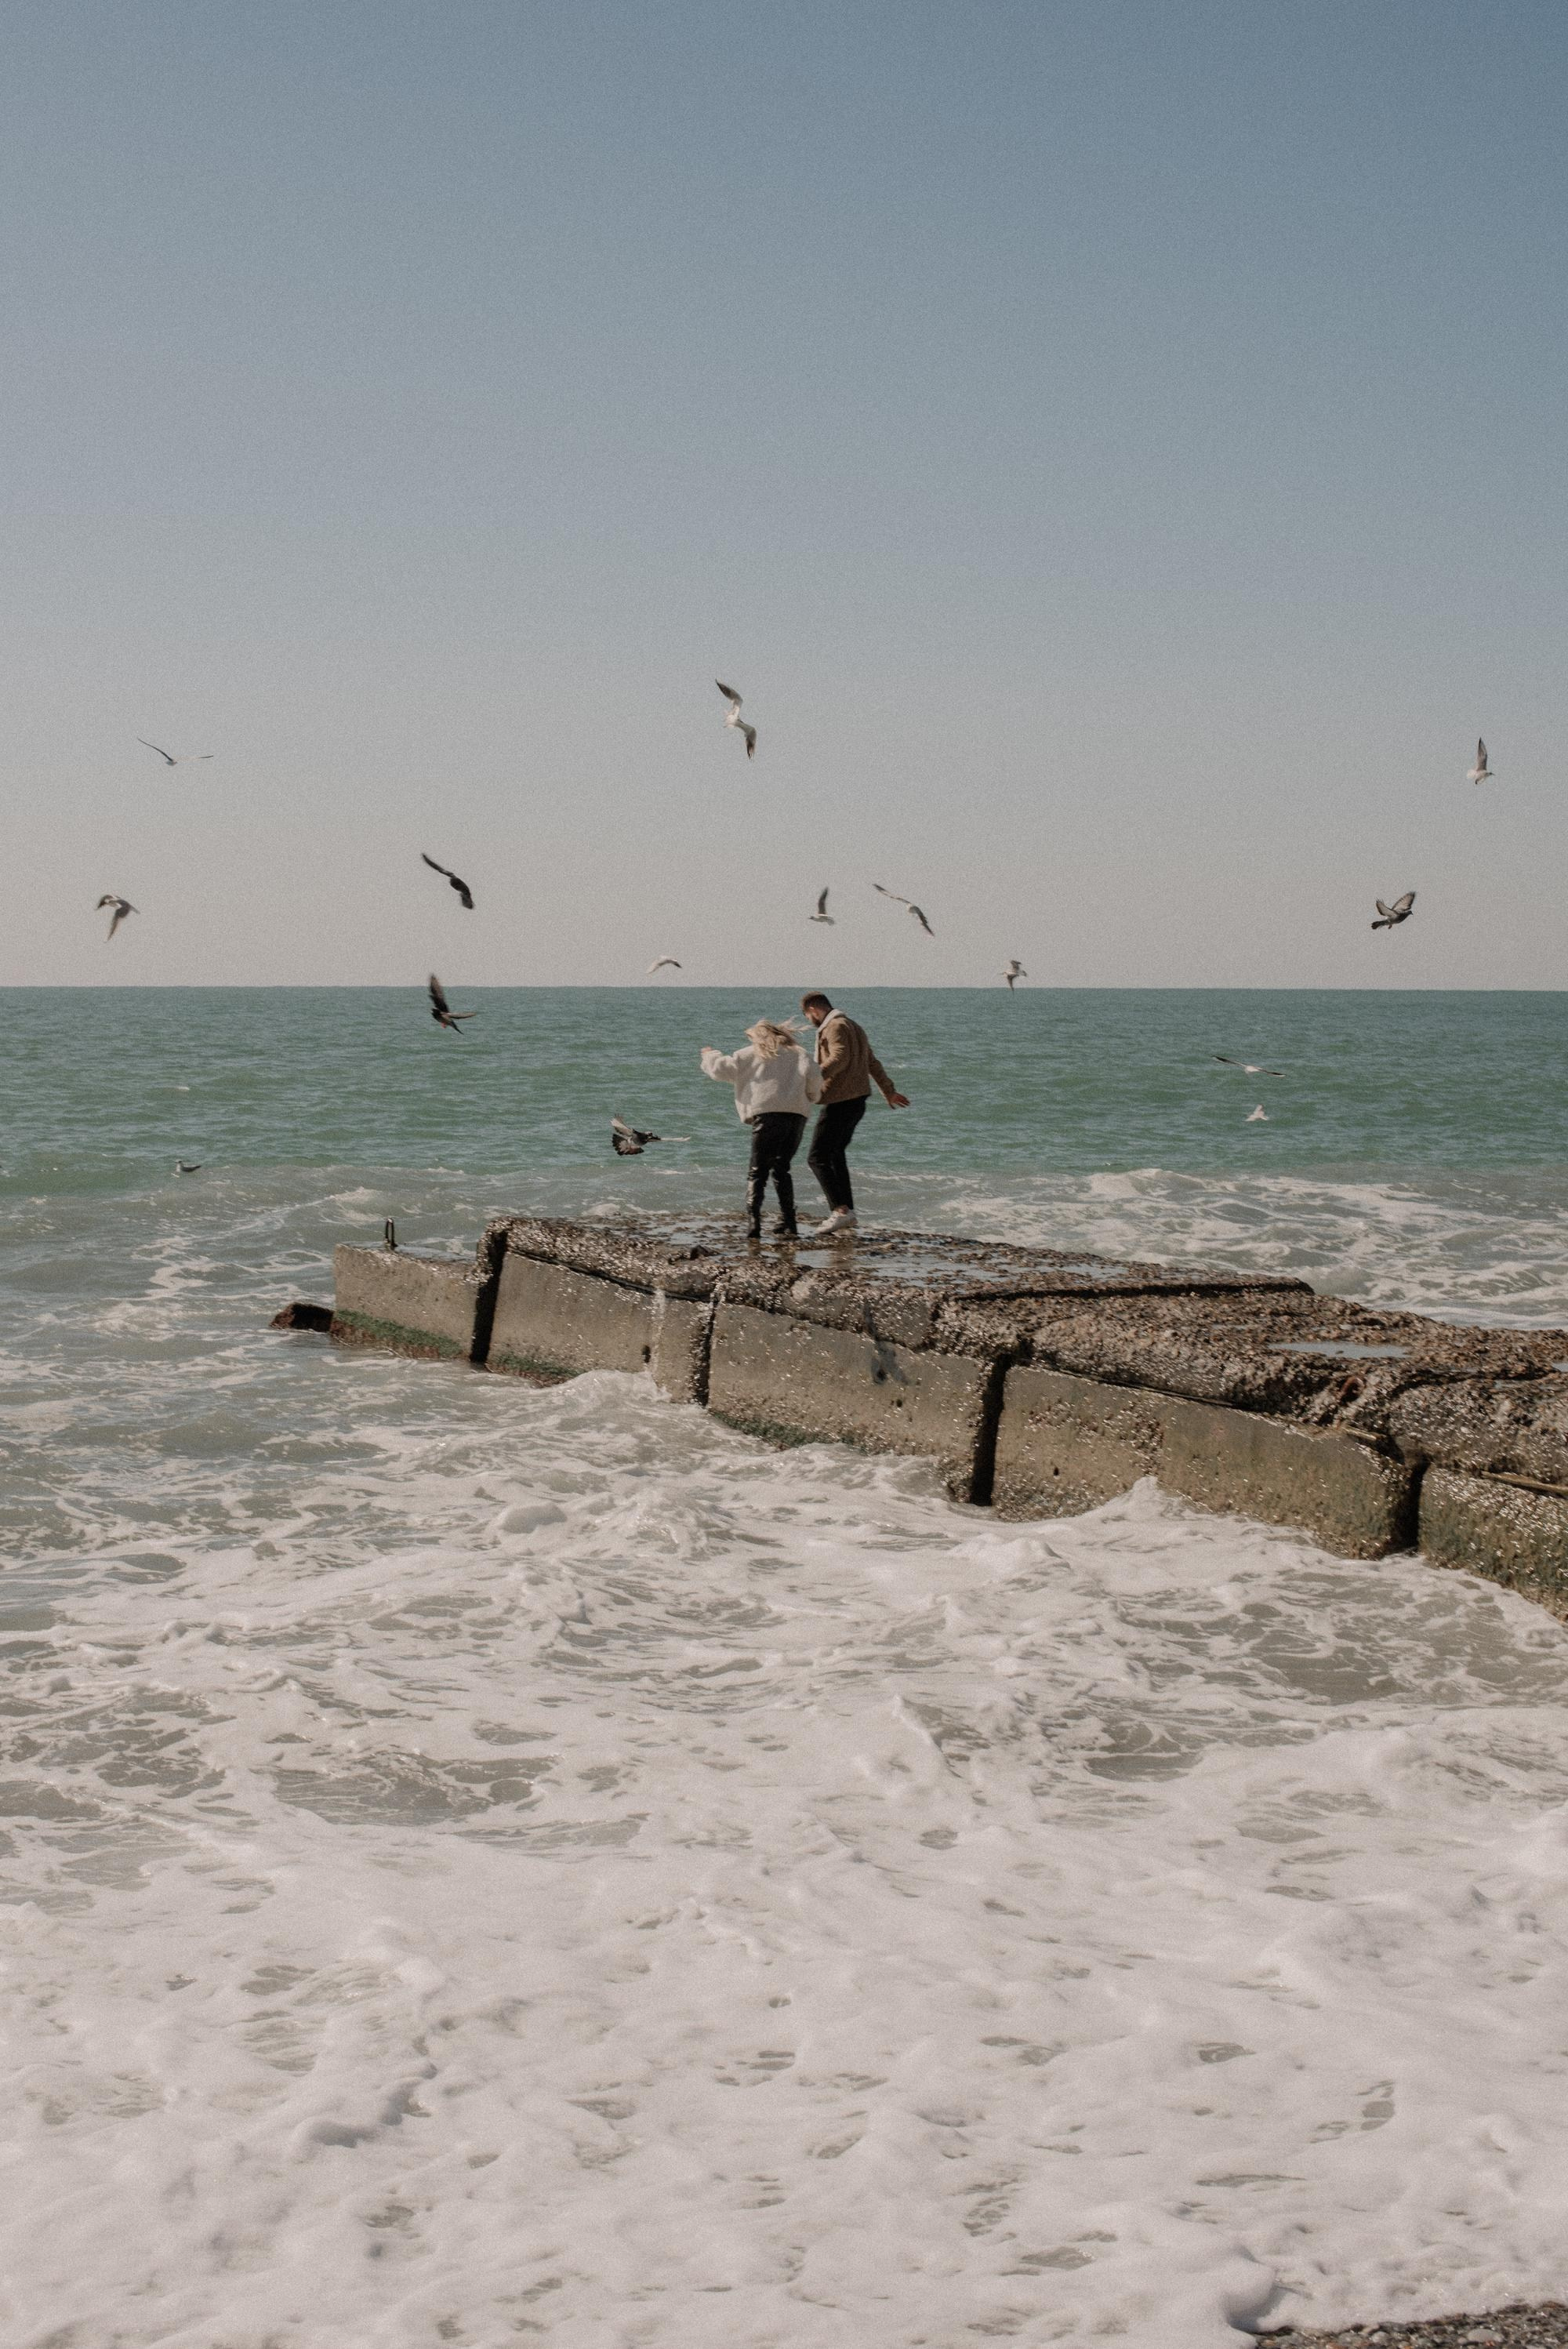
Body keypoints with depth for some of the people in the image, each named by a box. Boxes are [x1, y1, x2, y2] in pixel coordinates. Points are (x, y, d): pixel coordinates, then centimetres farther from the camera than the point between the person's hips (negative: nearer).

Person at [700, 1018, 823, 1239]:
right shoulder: (799, 1055, 18)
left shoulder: (751, 1054, 12)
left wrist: (710, 1055, 31)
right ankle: (787, 1225, 9)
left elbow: (722, 1069, 10)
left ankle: (753, 1223, -11)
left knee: (757, 1171, 3)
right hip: (797, 1115, 3)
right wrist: (811, 1097, 23)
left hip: (766, 1114, -3)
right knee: (781, 1168, 16)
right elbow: (815, 1078, 4)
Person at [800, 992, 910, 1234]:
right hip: (857, 1100, 10)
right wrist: (889, 1091, 40)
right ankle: (847, 1212, 17)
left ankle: (841, 1209, -21)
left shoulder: (835, 1026, -10)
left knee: (818, 1158, -9)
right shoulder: (854, 1026, 21)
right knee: (836, 1155, 18)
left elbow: (839, 1058, -27)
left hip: (840, 1103, -10)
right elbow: (873, 1063, 31)